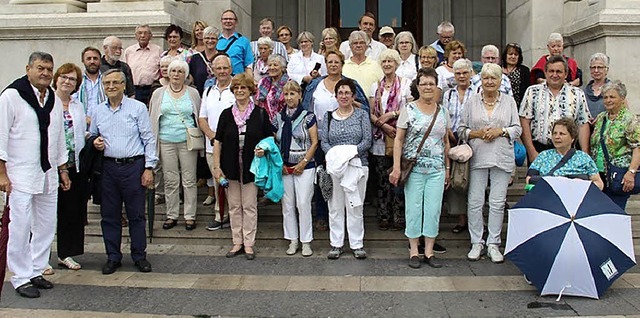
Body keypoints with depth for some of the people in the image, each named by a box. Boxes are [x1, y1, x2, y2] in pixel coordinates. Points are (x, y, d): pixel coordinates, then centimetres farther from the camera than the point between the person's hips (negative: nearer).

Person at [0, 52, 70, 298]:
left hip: (48, 174, 6)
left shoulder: (55, 100, 12)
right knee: (21, 228, -3)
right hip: (21, 176, -6)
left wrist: (63, 170, 17)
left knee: (46, 227, 10)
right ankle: (21, 278, 8)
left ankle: (36, 271, 23)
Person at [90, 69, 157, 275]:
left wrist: (149, 167, -8)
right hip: (108, 167, 4)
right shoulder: (98, 111, 11)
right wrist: (95, 143, -1)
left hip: (133, 166, -3)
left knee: (136, 214, 3)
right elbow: (92, 136, 23)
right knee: (109, 215, 8)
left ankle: (139, 256, 15)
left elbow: (149, 139, -3)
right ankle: (113, 257, 19)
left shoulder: (137, 108, -1)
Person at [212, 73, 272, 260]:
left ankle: (249, 244, 10)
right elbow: (218, 141, 4)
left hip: (251, 167, -2)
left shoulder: (260, 114, 1)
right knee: (234, 206, 8)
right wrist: (217, 167, -2)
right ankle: (237, 243, 18)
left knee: (249, 206, 2)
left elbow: (270, 139, 7)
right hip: (231, 167, 2)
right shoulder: (227, 114, 5)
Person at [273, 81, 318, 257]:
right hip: (284, 168, 4)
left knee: (304, 203, -5)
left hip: (304, 167, -3)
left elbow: (314, 143, -4)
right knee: (287, 204, 6)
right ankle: (293, 240, 18)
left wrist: (303, 163, -11)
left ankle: (306, 242, 7)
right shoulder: (278, 117, 7)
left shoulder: (308, 117, -3)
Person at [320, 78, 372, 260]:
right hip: (334, 166, 2)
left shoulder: (362, 114, 5)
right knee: (335, 206, 5)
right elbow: (323, 141, 4)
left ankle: (357, 245, 11)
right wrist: (334, 154, -15)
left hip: (357, 165, -2)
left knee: (355, 206, 2)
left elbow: (367, 141, -3)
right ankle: (336, 244, 14)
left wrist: (351, 152, -16)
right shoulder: (328, 116, 10)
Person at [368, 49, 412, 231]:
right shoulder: (376, 86, 14)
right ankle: (384, 217, 12)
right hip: (380, 139, 3)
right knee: (381, 179, 4)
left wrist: (391, 115, -11)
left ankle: (399, 217, 5)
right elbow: (370, 113, 7)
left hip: (400, 136, -3)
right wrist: (383, 125, -8)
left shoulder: (406, 83, 4)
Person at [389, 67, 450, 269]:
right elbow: (398, 140, -3)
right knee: (414, 208, 2)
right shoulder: (409, 110, -1)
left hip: (436, 169, 3)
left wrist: (447, 168, 14)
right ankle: (413, 252, 12)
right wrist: (396, 167, -9)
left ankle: (429, 252, 13)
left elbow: (446, 142, 16)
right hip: (414, 168, -3)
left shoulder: (443, 112, 10)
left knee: (434, 209, 4)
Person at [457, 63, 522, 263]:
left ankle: (493, 244, 13)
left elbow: (517, 129, 8)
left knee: (498, 202, 3)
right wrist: (476, 133, -11)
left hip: (502, 158, 0)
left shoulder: (509, 101, 9)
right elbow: (461, 130, 7)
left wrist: (501, 131, -9)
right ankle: (476, 243, 11)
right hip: (477, 157, 0)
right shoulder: (472, 101, 8)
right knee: (475, 201, -1)